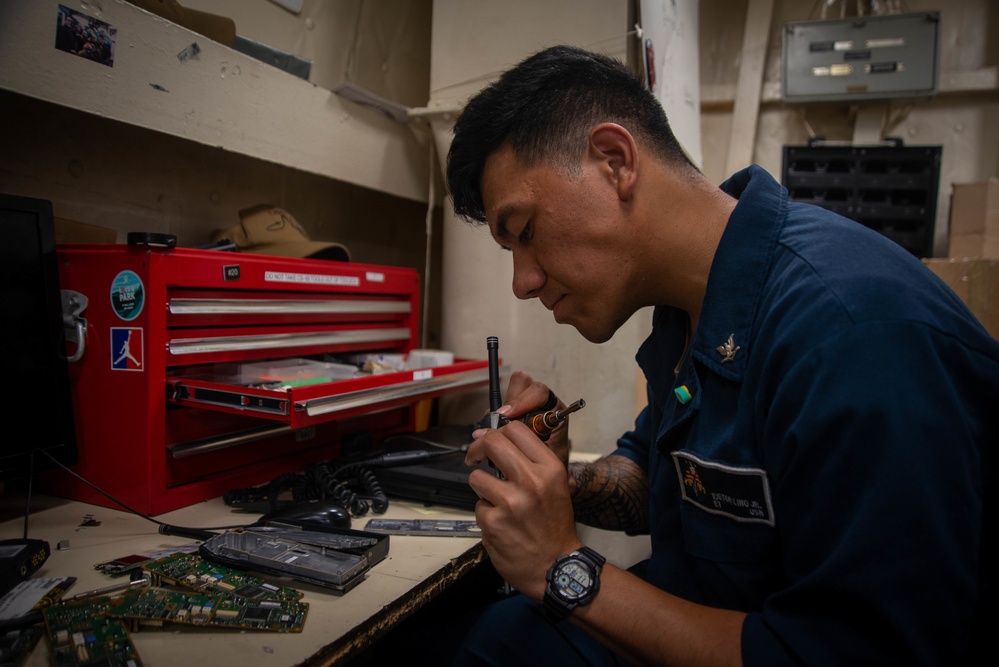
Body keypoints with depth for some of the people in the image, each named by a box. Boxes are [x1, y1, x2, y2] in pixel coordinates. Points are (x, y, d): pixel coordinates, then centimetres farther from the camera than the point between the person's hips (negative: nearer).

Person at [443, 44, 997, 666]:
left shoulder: (854, 329, -29)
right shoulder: (690, 303, 0)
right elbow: (647, 473, 11)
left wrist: (566, 570, -24)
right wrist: (561, 485, -10)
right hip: (694, 617, 7)